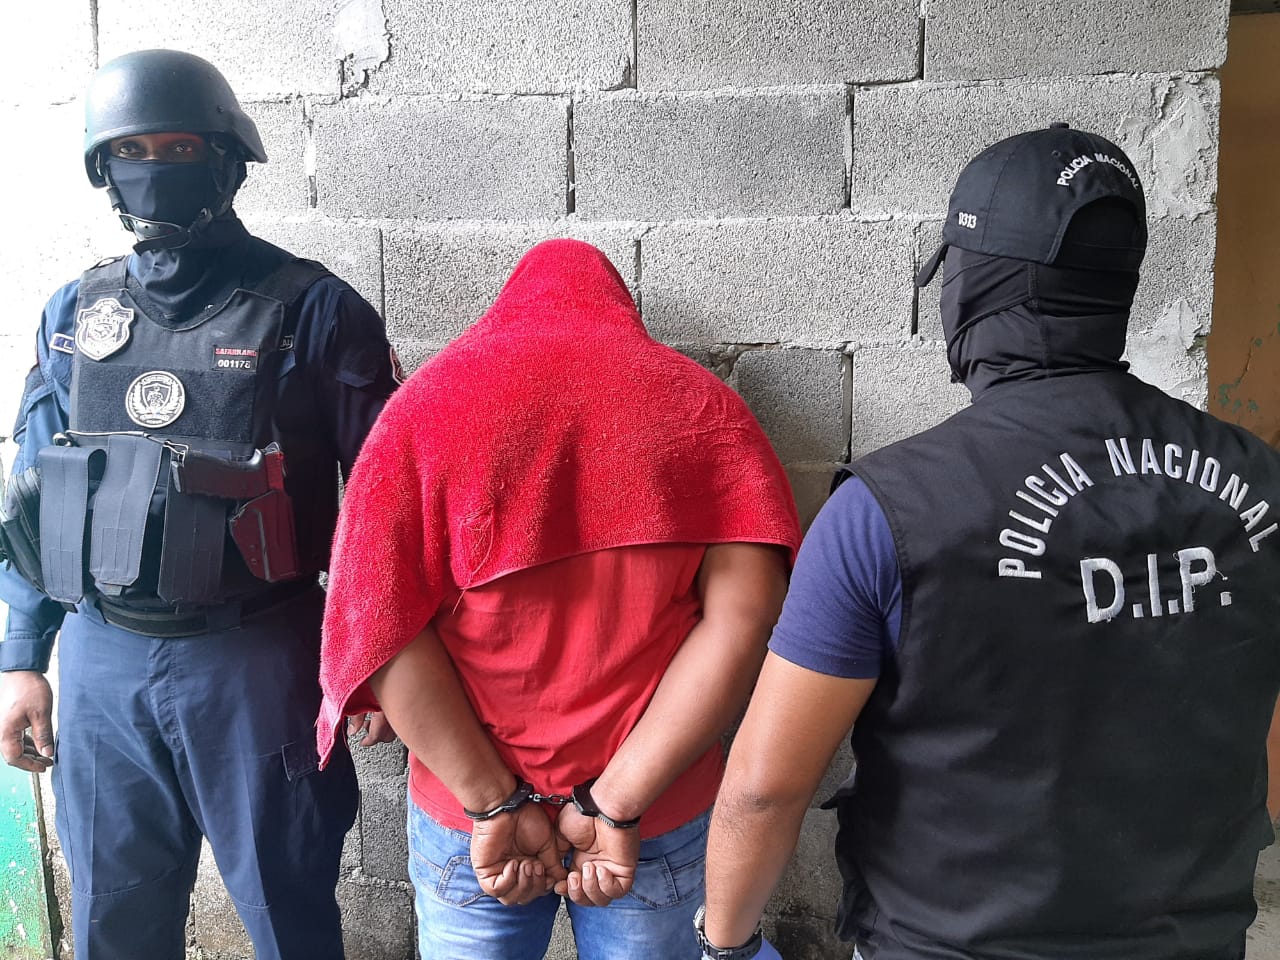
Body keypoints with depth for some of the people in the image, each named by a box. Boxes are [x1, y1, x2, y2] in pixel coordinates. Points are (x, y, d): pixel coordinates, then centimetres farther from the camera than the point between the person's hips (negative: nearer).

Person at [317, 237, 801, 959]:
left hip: (464, 812, 0)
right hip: (664, 816, 1)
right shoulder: (704, 404, -3)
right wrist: (614, 805, -15)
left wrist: (495, 803, -11)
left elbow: (379, 622, -13)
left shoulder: (428, 399, -4)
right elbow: (745, 613, -15)